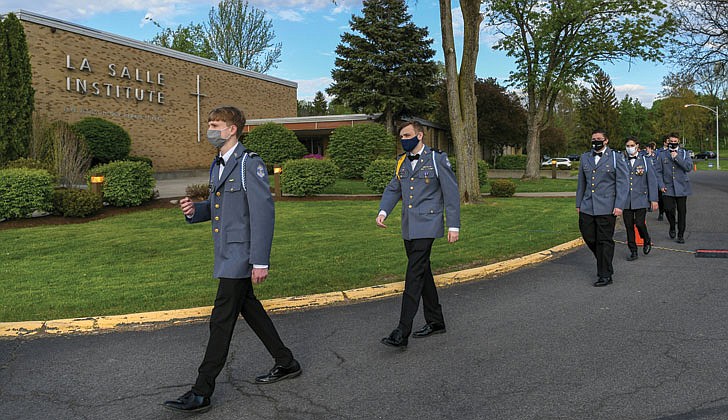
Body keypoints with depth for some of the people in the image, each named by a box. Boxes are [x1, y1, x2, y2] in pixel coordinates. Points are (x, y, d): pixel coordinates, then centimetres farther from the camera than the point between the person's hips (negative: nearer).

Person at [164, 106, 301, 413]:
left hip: (241, 255, -10)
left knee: (222, 320, -5)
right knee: (250, 308, 17)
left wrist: (260, 261, -23)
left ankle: (201, 393, 3)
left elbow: (263, 212, -20)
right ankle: (286, 363, 32)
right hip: (226, 254, 10)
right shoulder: (217, 165, 15)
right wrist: (195, 211, -1)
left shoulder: (249, 163, -15)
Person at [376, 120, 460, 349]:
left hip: (426, 226, -7)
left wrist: (453, 226, -8)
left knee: (414, 277, -13)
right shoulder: (402, 162, 13)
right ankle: (435, 322, 28)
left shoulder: (437, 159, -5)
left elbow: (451, 192, -5)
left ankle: (402, 333, -14)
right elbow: (393, 189, 18)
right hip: (409, 228, 7)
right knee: (422, 274, 14)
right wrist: (383, 211, -1)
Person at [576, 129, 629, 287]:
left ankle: (605, 275, 10)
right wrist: (578, 204, 15)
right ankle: (604, 263, 31)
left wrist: (619, 205, -11)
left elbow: (623, 183, -3)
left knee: (605, 241, 0)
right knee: (589, 237, 7)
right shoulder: (585, 158, 14)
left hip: (606, 208, -5)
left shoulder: (616, 157, 1)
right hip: (587, 207, 5)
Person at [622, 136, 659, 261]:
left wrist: (654, 199, -5)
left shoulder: (646, 160, 2)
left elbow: (652, 181, 1)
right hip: (626, 199, 2)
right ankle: (633, 252, 14)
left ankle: (647, 241, 21)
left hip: (641, 198, -2)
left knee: (639, 223, -11)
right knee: (629, 226, 3)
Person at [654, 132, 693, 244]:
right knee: (668, 209, -11)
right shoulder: (663, 154, 6)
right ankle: (672, 227, 18)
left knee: (682, 211, 3)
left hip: (681, 187, 0)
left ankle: (681, 235, 15)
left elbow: (689, 167, -8)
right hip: (668, 188, 0)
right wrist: (661, 185, -4)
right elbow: (659, 171, 6)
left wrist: (677, 158, -15)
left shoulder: (684, 153, 6)